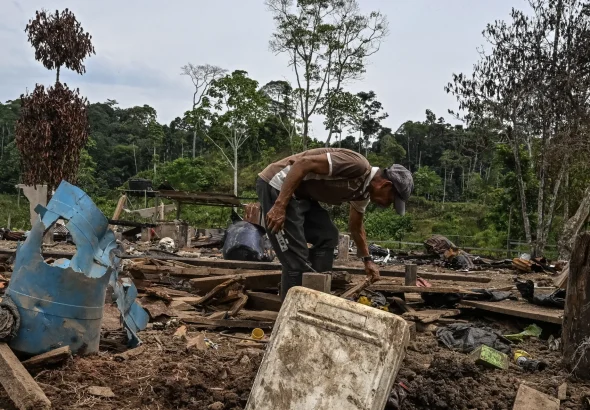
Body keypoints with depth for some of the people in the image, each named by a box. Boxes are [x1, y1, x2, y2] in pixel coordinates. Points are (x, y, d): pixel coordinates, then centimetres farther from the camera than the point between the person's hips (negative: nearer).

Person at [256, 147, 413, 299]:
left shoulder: (363, 191, 9)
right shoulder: (357, 165, -21)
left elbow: (356, 226, 27)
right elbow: (303, 163, -26)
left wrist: (367, 260, 30)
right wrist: (280, 206, -27)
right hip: (277, 186, -10)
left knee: (327, 236, 12)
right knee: (296, 260, -10)